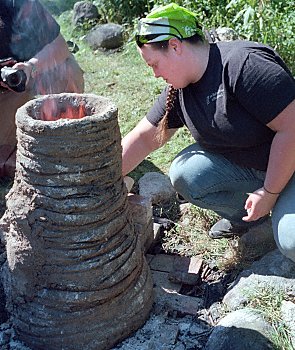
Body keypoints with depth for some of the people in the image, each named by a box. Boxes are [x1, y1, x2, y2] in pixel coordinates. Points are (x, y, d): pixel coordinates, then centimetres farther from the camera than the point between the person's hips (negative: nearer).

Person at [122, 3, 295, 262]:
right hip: (238, 164, 7)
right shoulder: (178, 90, -3)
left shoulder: (244, 65, -28)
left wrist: (269, 192, -20)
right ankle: (245, 216, 6)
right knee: (183, 175, -14)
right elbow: (143, 138, 2)